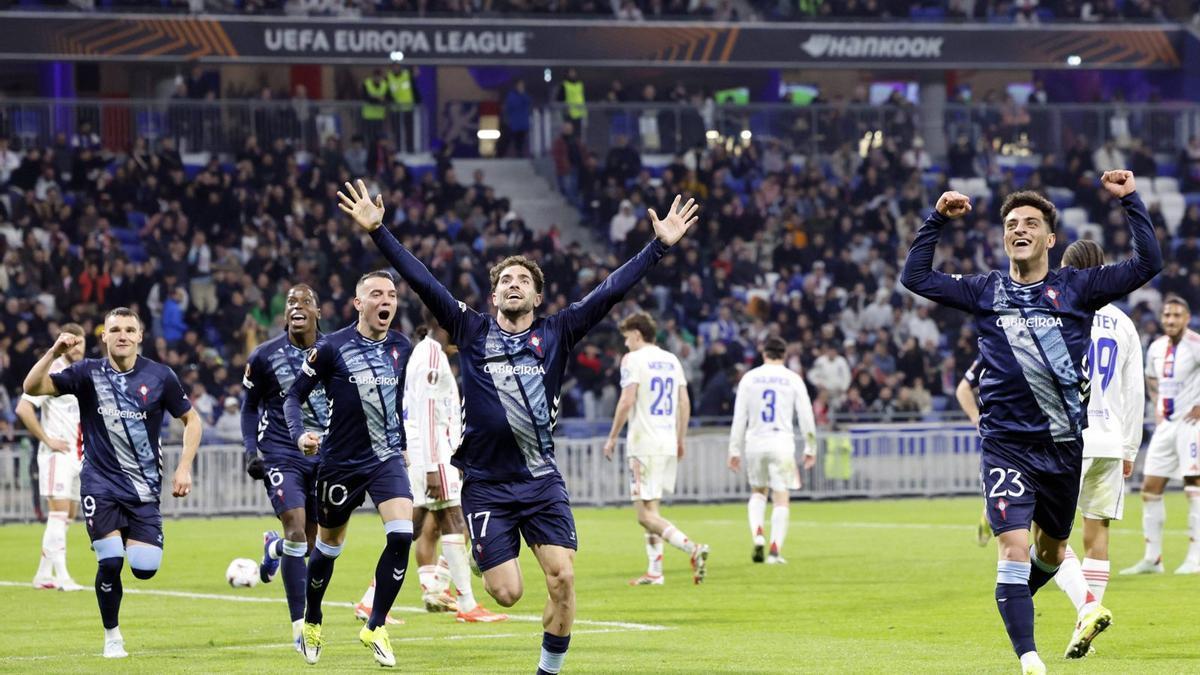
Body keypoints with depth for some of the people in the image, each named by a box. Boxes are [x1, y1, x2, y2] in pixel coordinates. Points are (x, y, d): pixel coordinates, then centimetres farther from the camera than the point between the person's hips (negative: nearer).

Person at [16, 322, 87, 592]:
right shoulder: (52, 373, -11)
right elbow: (23, 408, -18)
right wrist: (47, 440, -17)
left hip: (78, 455, 8)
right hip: (58, 454, -8)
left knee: (68, 515, 8)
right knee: (59, 512, -13)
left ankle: (43, 574, 14)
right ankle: (61, 575, -16)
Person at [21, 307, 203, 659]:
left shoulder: (159, 376, -2)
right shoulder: (87, 373, -3)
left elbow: (191, 419, 8)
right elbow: (33, 387, -9)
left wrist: (184, 468, -1)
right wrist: (54, 352, -25)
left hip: (144, 486, 1)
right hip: (100, 483, -1)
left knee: (145, 568, -9)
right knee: (110, 562, -12)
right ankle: (112, 636, 9)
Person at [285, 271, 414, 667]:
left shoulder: (401, 348, 2)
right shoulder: (332, 348, -12)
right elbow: (294, 397, -8)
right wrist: (299, 434, -25)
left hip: (386, 458, 3)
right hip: (340, 462, -3)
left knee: (401, 534, -18)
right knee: (329, 545, 11)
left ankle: (376, 627, -6)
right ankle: (311, 624, 37)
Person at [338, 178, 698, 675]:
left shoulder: (556, 334, 6)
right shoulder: (472, 332, 5)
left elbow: (609, 292, 3)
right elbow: (422, 281, 1)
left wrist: (660, 247, -2)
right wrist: (378, 232, -4)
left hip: (542, 480, 1)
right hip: (485, 483, -1)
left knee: (562, 577, -12)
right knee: (507, 593, -5)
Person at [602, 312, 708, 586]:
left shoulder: (633, 359, -7)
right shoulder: (672, 360, 14)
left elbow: (627, 401, -15)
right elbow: (685, 403, 13)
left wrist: (612, 438, -7)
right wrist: (680, 440, 20)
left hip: (643, 444, -8)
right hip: (668, 444, 8)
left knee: (646, 516, -9)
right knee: (651, 509, 16)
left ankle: (692, 548, -26)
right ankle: (654, 572, 14)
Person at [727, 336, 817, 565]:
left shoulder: (749, 378, 4)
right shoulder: (793, 379, 2)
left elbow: (739, 417, 3)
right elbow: (806, 415, 2)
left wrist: (735, 451, 8)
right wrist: (810, 449, 11)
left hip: (755, 443, 1)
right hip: (782, 442, -1)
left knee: (758, 492, 19)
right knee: (781, 496, 2)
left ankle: (757, 535, -3)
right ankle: (775, 550, -7)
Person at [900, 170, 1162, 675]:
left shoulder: (1076, 288, 2)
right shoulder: (985, 292, 5)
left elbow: (1147, 264, -4)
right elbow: (916, 277, 8)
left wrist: (1130, 201, -9)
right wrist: (937, 220, 1)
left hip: (1063, 445, 2)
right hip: (1006, 446, -2)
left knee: (1051, 551, 17)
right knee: (1014, 547, -17)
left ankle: (1014, 603, 49)